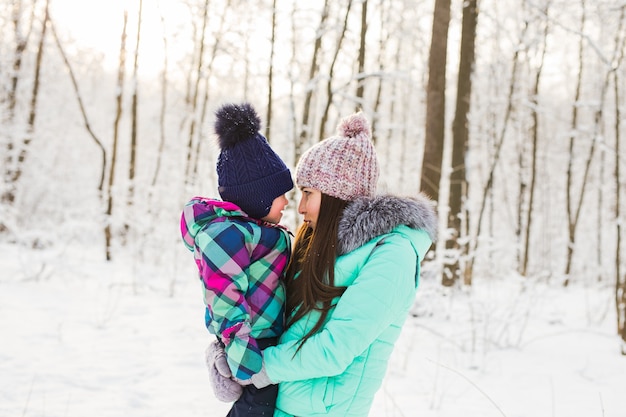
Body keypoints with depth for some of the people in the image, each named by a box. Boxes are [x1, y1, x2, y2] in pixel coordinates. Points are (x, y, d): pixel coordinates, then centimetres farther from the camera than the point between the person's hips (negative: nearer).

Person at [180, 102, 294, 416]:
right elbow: (225, 304, -24)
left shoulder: (253, 230, 12)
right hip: (260, 357, -10)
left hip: (273, 346, 10)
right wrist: (249, 361, -22)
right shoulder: (226, 234, -20)